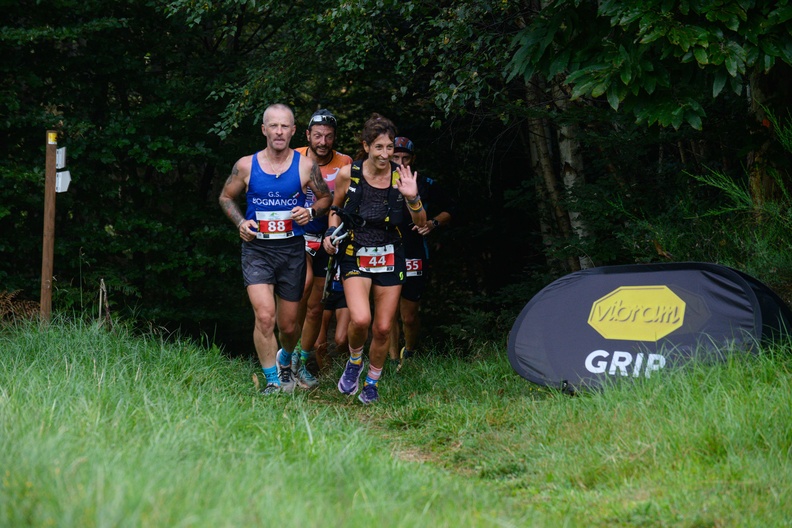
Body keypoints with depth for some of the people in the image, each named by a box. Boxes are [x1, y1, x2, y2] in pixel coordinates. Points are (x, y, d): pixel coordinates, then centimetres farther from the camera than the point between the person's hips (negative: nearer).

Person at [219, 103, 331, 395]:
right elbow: (226, 197, 13)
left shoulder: (306, 166, -2)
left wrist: (311, 212, -9)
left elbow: (326, 198, 12)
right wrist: (240, 222, -5)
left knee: (289, 325, 12)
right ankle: (272, 381, -8)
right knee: (264, 316, -20)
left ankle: (285, 360, 45)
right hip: (257, 250, -1)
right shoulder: (246, 166, -2)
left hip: (292, 250, 1)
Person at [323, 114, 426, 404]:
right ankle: (354, 362, 10)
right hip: (355, 255, -2)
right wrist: (332, 233, -4)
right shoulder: (349, 174, -6)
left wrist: (412, 197, -17)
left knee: (383, 328, 4)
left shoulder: (400, 175, -4)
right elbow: (336, 208, 13)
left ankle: (372, 383, 27)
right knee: (360, 319, -22)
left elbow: (421, 223, 0)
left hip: (390, 257, 2)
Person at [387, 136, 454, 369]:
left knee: (409, 317, 1)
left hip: (414, 257, -1)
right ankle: (393, 362, 13)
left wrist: (433, 223, -6)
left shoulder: (426, 185, 0)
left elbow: (447, 211, 12)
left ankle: (409, 352, 28)